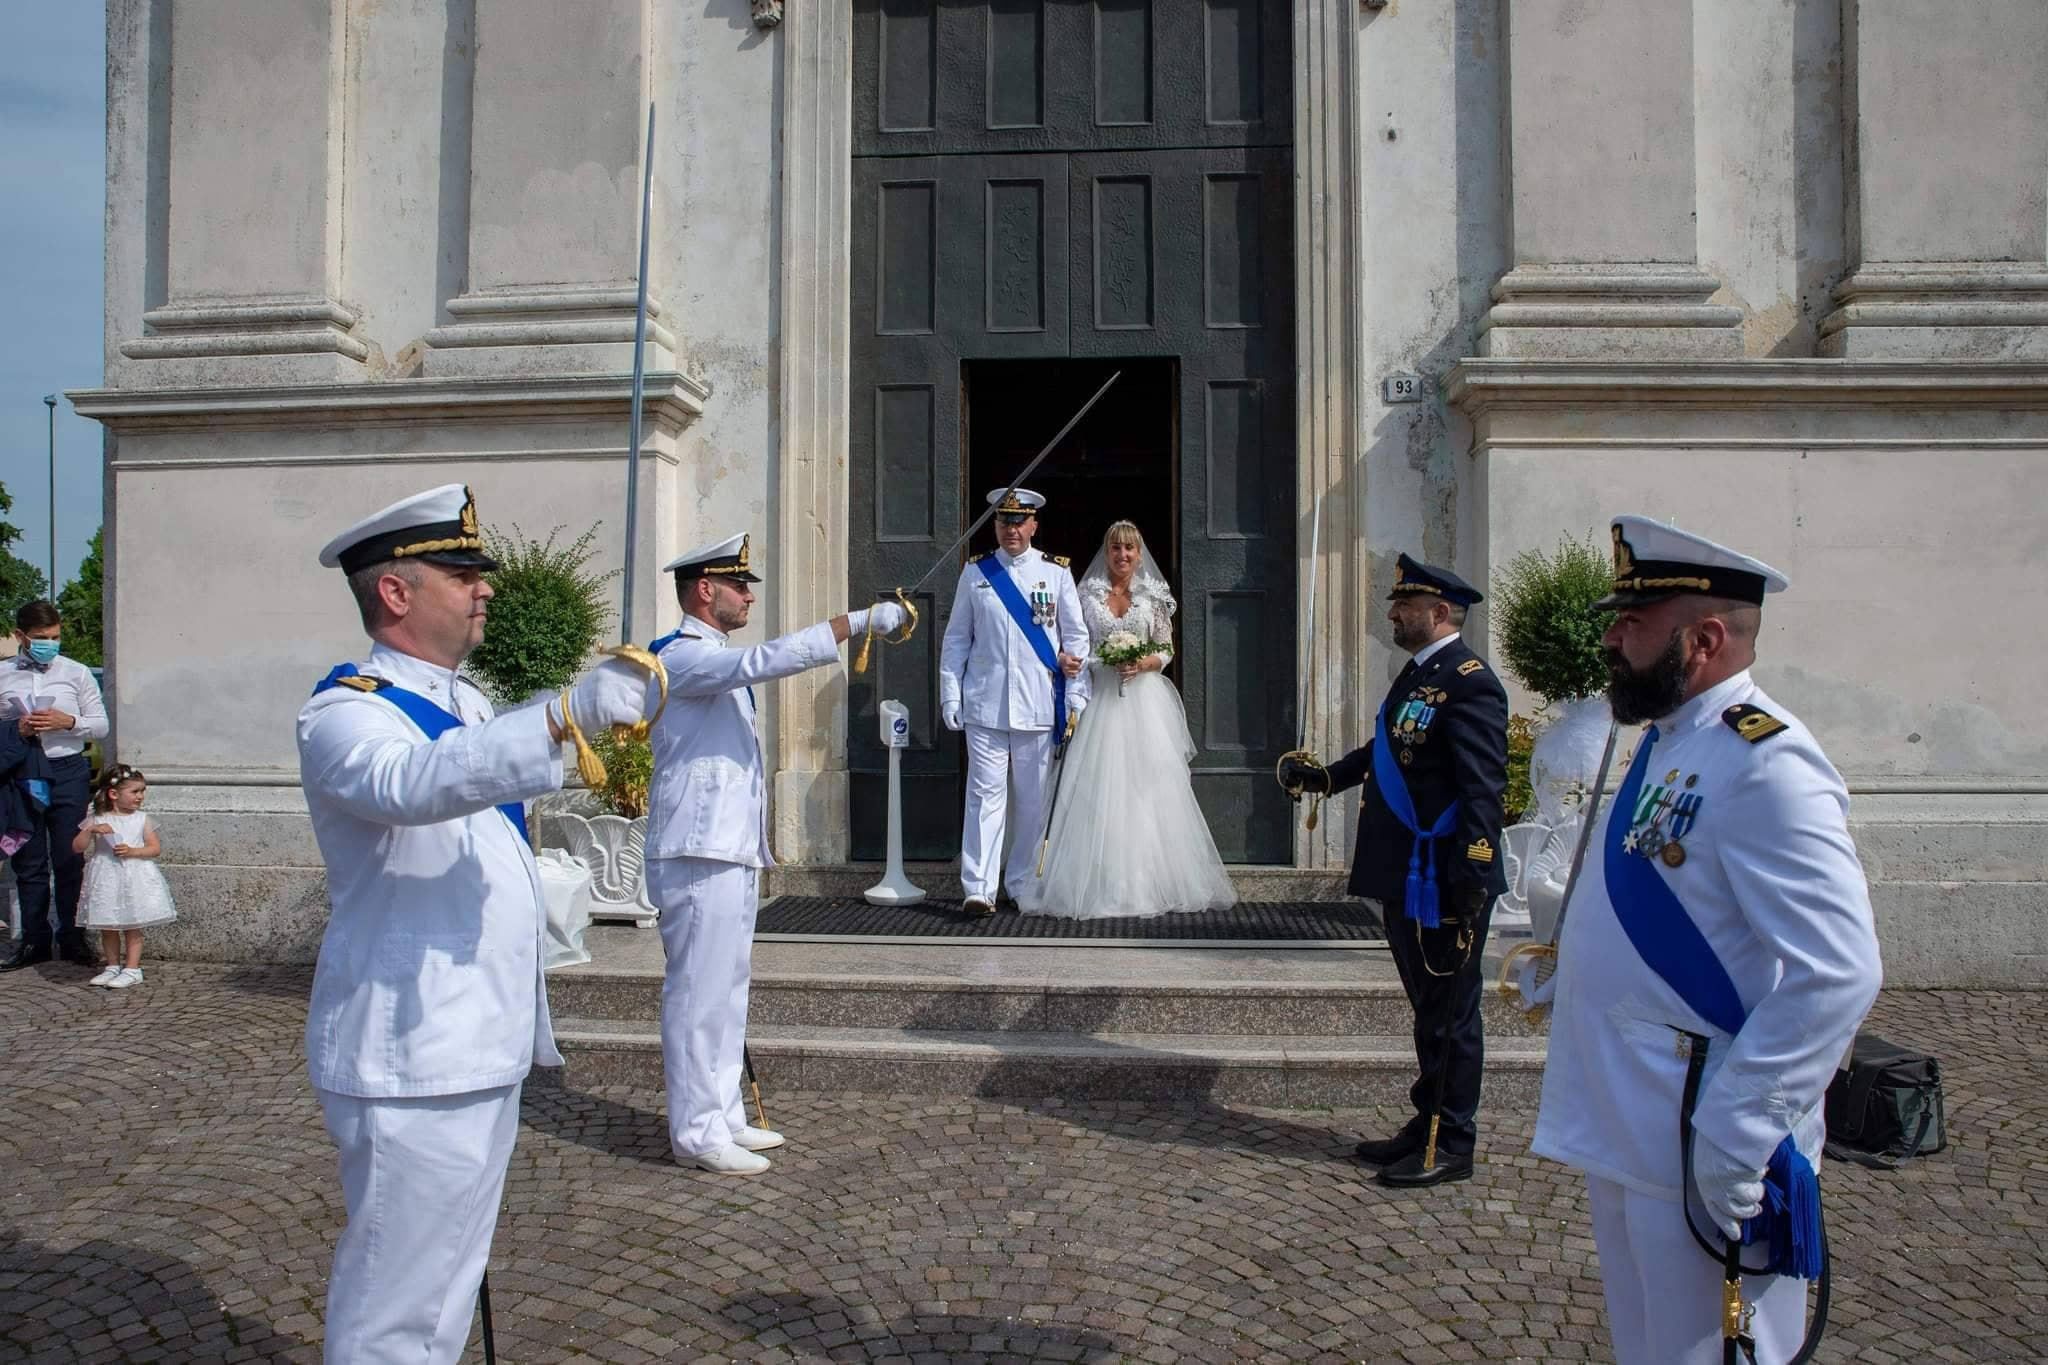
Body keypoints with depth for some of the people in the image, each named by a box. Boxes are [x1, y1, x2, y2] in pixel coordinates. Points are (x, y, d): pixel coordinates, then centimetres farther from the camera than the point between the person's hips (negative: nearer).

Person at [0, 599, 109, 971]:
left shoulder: (76, 673, 3)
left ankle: (71, 937, 11)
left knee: (69, 859, 2)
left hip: (68, 772, -1)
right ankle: (34, 940, 15)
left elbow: (101, 725, 4)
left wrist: (68, 721, -13)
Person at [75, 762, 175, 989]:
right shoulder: (96, 820, 2)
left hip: (135, 877, -1)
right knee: (108, 927, 9)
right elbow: (77, 847, -4)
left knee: (132, 927, 0)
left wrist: (132, 851, -17)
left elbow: (155, 848, -2)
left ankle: (132, 969, 6)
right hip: (106, 880, 1)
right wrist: (91, 830, -19)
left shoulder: (141, 820, 2)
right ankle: (113, 967, 22)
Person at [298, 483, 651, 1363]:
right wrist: (566, 714, -49)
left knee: (449, 1284, 21)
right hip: (410, 1062, -9)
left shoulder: (464, 704, 13)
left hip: (485, 1048, 9)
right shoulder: (344, 713, -15)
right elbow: (411, 784, -38)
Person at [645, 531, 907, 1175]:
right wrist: (861, 619, -30)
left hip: (731, 850, 10)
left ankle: (723, 1117, 23)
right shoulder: (683, 655, -13)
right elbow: (767, 660, -30)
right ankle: (697, 1132, 3)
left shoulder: (716, 659, 20)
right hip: (699, 854, -10)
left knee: (727, 988, 14)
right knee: (699, 993, -5)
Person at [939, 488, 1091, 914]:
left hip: (1038, 705, 0)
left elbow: (1077, 637, 8)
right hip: (985, 704, 0)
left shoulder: (1057, 571, 6)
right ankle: (978, 889, -4)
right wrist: (950, 695, 4)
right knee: (986, 793, -5)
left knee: (1033, 799, 6)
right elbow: (956, 639, 11)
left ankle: (1022, 884, 19)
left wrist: (1076, 699, 3)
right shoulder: (975, 571, 8)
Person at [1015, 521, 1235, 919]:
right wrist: (1105, 661, -11)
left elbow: (1166, 651, 7)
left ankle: (1150, 880, 7)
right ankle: (1100, 882, 1)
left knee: (1147, 787, -1)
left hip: (1143, 698, 0)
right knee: (1099, 789, -4)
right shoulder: (1088, 594, 7)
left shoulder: (1153, 595, 7)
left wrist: (1143, 664, -10)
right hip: (1100, 698, 0)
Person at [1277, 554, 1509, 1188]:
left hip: (1443, 882, -10)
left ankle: (1451, 1147, 15)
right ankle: (1426, 1129, 30)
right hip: (1407, 878, 10)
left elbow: (1483, 787, -22)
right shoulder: (1417, 673, 13)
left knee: (1449, 1014, 3)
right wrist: (1326, 776, 17)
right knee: (1430, 1009, 18)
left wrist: (1470, 877, -24)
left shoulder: (1468, 681, -17)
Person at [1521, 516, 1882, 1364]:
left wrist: (1734, 1133, -26)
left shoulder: (1763, 761, -20)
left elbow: (1839, 973, -26)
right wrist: (1568, 965, 12)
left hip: (1700, 1159, -9)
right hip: (1623, 1132, 9)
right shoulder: (1666, 743, 10)